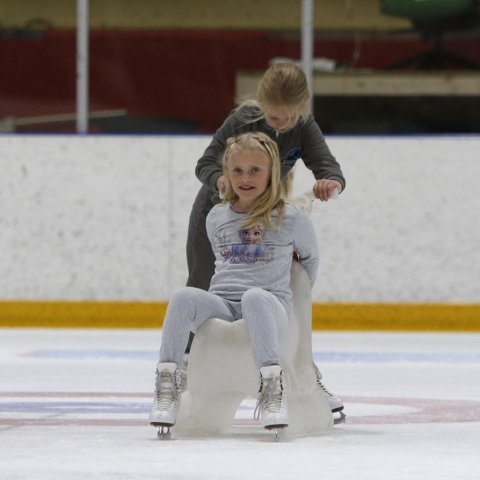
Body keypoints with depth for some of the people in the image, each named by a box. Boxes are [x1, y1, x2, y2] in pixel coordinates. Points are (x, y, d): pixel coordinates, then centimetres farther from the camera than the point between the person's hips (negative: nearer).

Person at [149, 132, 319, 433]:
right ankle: (168, 381, -27)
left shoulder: (292, 218, 3)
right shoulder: (216, 218, 14)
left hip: (270, 306, -3)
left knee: (254, 297, -41)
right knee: (183, 297, -30)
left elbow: (310, 258, 19)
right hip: (222, 304, 3)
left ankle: (273, 385, -45)